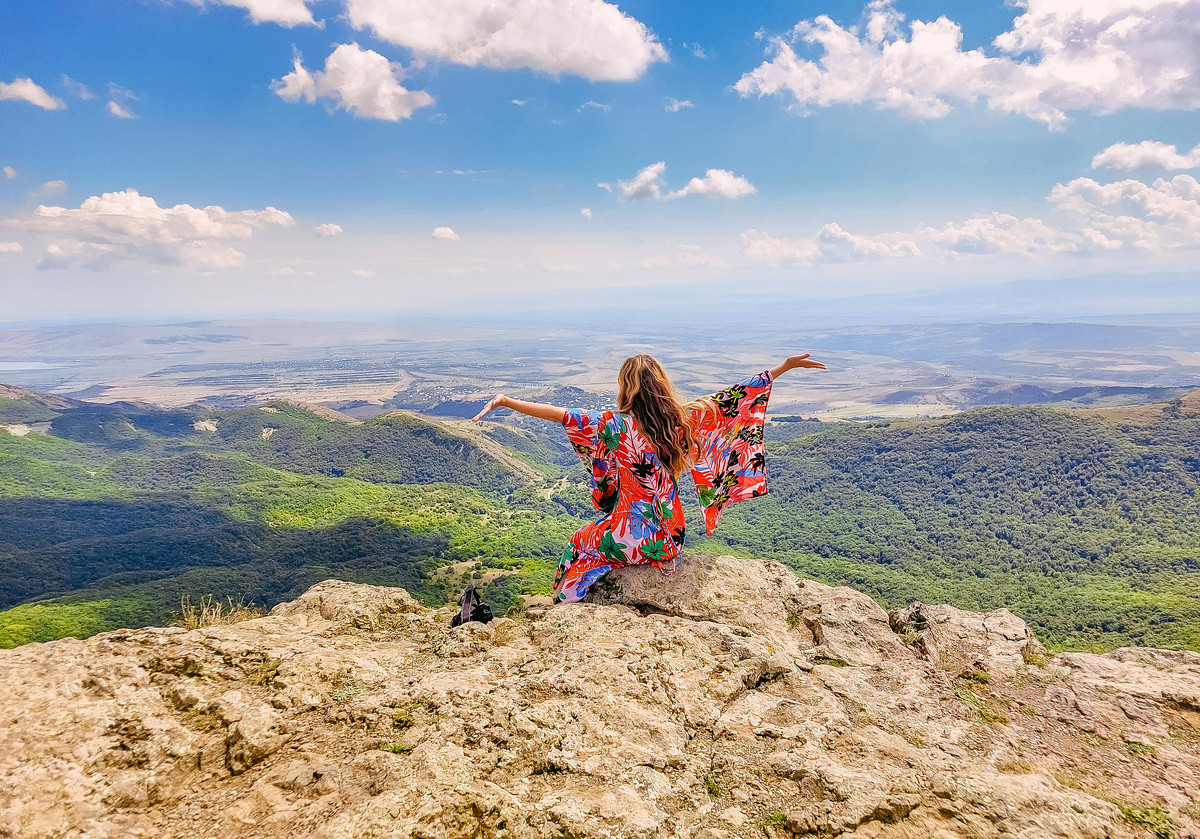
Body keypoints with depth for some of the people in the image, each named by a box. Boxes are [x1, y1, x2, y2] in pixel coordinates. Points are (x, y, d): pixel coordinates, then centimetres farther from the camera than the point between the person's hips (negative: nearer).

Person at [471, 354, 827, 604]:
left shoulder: (618, 426, -17)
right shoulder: (683, 419, -7)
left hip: (631, 536, -4)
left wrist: (506, 401, -12)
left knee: (578, 545, 26)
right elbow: (735, 397, -1)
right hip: (671, 534, 5)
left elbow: (561, 415, -19)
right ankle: (665, 559, 23)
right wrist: (784, 366, 6)